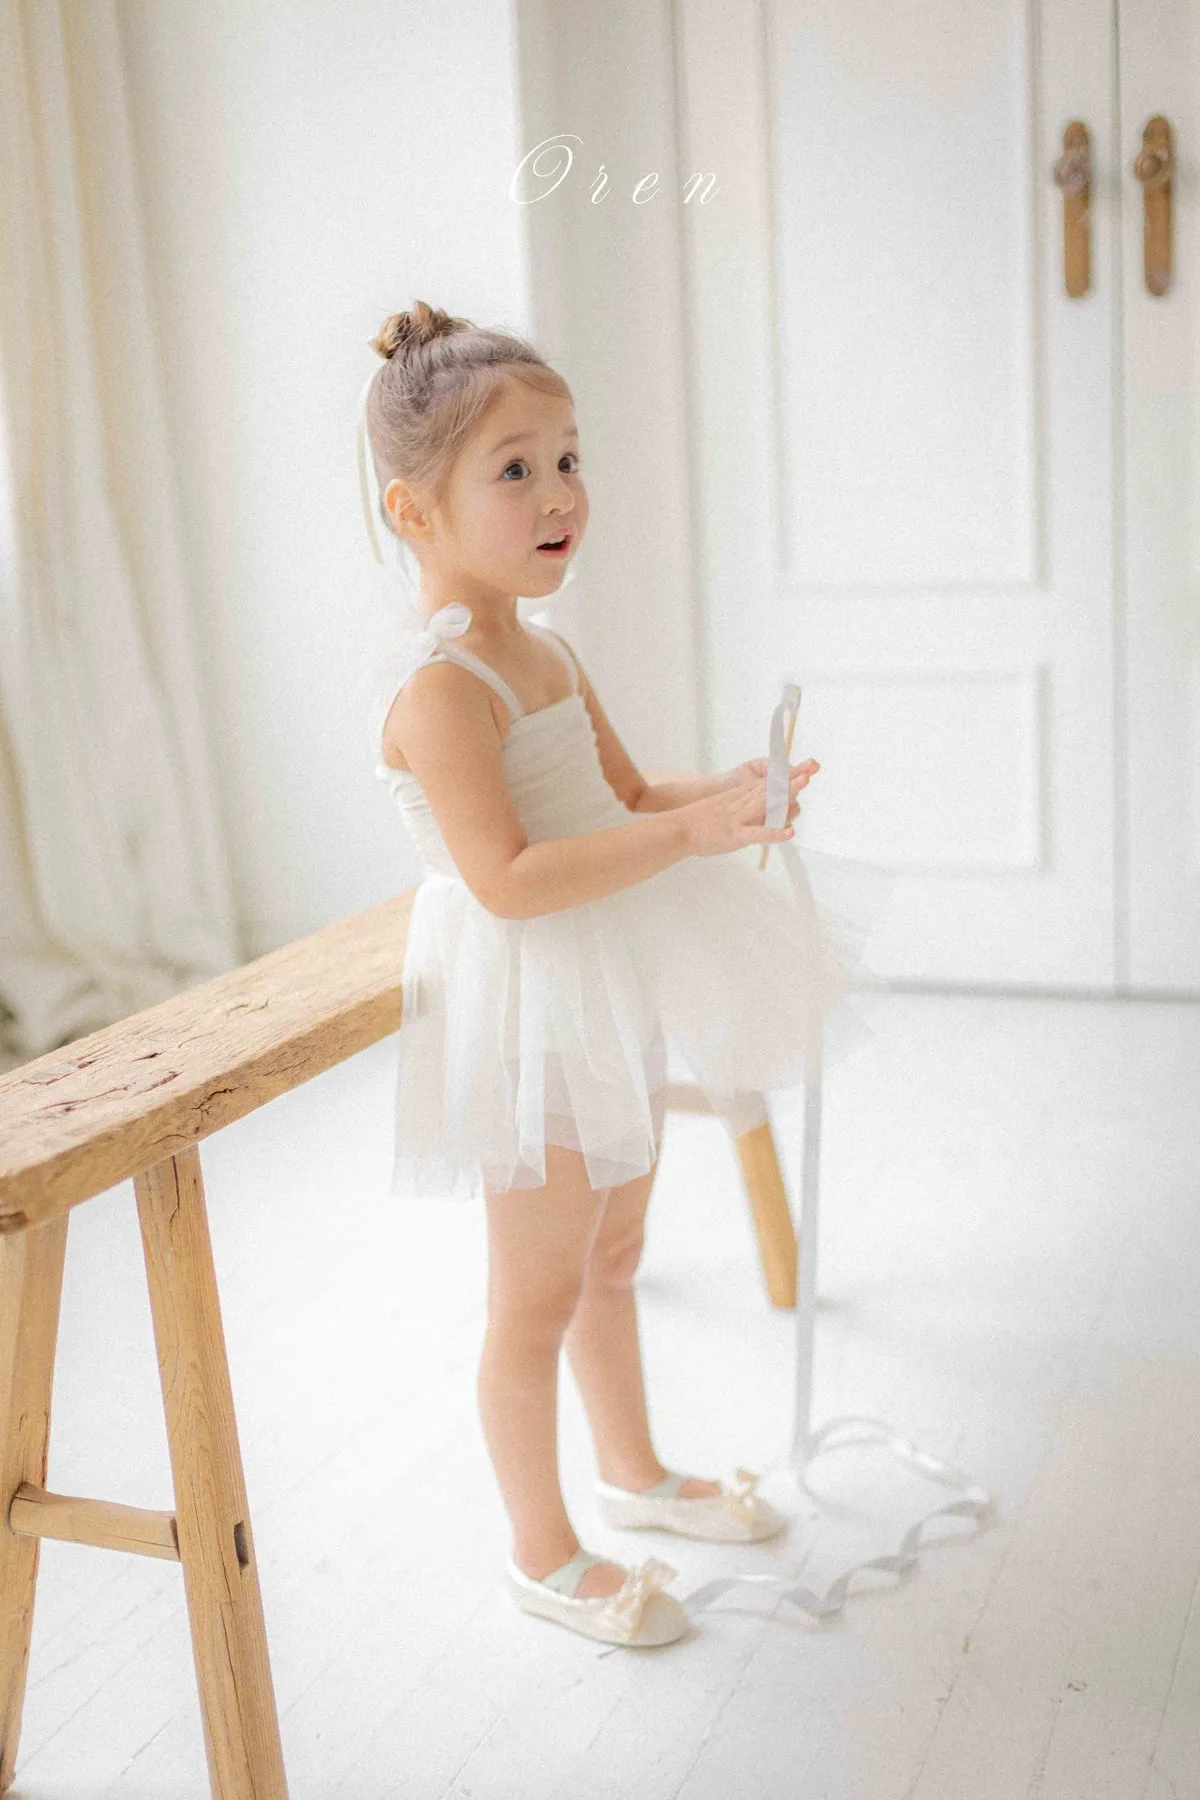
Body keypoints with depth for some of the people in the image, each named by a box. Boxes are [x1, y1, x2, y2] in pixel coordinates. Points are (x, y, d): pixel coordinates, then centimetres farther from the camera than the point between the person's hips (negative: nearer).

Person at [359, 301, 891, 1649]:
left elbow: (624, 796, 16)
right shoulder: (441, 687, -23)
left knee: (611, 1258, 25)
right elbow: (506, 879, -30)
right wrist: (690, 832, -32)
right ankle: (543, 1553, 24)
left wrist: (726, 795, -3)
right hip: (529, 1023, -9)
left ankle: (633, 1472, 45)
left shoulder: (545, 656, 8)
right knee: (538, 1298, 5)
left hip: (607, 1007, 10)